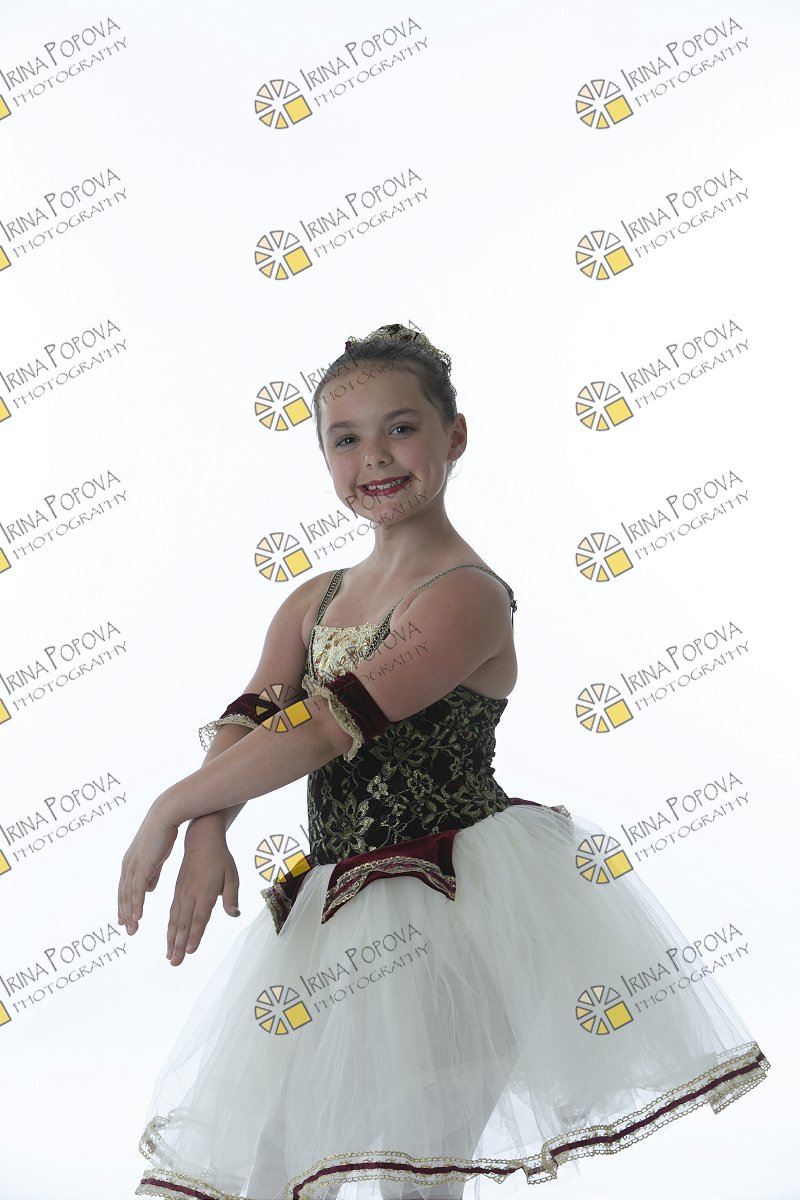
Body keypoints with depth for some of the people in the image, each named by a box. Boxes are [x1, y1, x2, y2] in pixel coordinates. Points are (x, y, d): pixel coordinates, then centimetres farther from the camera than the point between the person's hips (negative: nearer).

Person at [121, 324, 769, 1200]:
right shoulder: (313, 603, 10)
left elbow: (331, 725, -24)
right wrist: (206, 835, -20)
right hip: (340, 914, 8)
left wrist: (170, 808, -18)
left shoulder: (467, 595, -16)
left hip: (452, 909, -7)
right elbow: (246, 723, 0)